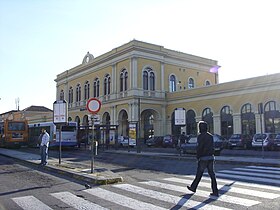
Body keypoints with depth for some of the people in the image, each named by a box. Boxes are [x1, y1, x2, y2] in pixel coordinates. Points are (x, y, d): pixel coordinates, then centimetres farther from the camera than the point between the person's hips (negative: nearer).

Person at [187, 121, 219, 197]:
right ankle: (215, 191, 1)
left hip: (203, 158, -6)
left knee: (199, 174, 8)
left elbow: (199, 148, -16)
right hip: (211, 157, 6)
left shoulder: (200, 136, -12)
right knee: (212, 174, 4)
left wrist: (198, 158, -7)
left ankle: (193, 187, 25)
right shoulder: (210, 136, 11)